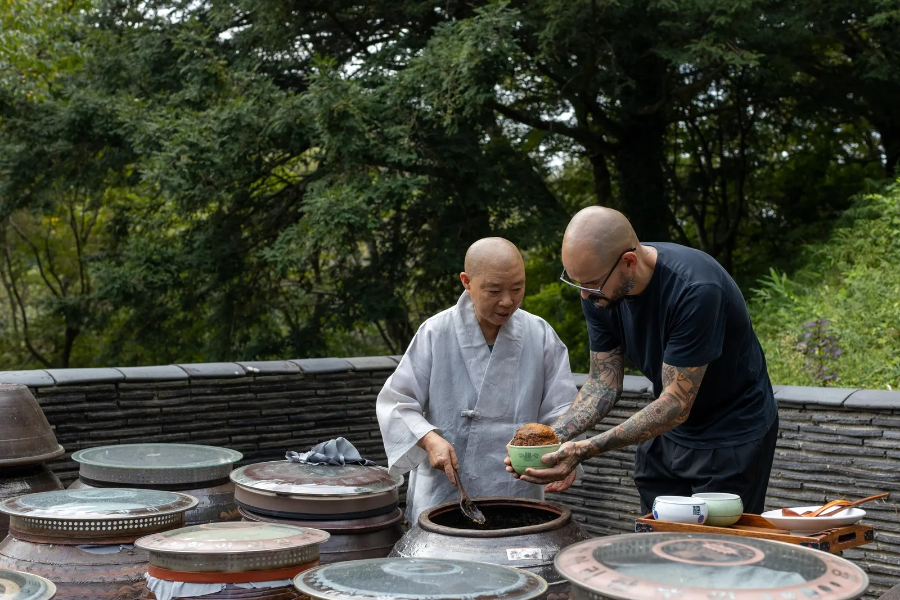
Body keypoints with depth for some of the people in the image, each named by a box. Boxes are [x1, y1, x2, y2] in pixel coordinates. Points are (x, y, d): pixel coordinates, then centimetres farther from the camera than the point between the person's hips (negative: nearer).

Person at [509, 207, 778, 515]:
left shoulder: (696, 289, -33)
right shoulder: (598, 292, -12)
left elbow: (676, 405, -31)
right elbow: (604, 382, -5)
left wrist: (585, 450, -38)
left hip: (732, 434, -6)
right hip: (666, 432, 6)